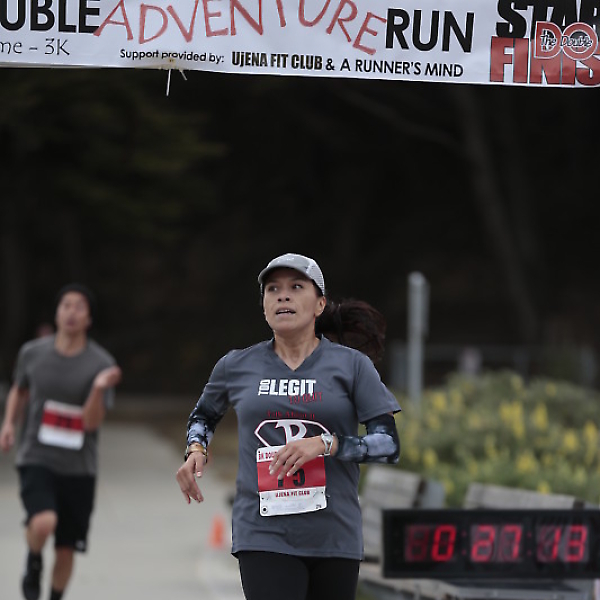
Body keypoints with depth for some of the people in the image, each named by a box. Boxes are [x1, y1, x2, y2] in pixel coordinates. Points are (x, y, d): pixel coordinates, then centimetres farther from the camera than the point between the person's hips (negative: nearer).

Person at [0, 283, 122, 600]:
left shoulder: (101, 364, -7)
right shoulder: (33, 353, -1)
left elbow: (91, 422, -13)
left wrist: (99, 388, -30)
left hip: (78, 467, 1)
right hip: (36, 459, -1)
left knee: (66, 550, 7)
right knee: (43, 522, -28)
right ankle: (33, 565, 5)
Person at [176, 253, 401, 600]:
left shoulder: (351, 365, 2)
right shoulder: (237, 367, 8)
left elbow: (390, 445, -3)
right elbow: (204, 415, 28)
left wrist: (326, 444, -17)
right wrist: (196, 450, 6)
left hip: (334, 538, 1)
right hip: (264, 536, -1)